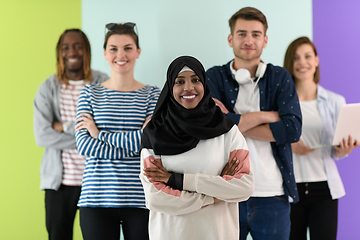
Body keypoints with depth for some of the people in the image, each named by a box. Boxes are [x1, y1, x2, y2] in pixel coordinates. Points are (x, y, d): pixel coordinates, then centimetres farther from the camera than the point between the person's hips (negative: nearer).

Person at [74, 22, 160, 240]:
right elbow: (84, 145, -5)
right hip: (97, 199, 1)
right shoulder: (90, 94, 7)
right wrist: (135, 144, -13)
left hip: (140, 199, 0)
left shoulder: (153, 95, 5)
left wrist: (99, 134, -8)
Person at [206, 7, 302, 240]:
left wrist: (234, 123, -10)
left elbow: (293, 130, -8)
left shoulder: (280, 78, 6)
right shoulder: (215, 77, 4)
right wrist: (268, 116, -10)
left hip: (273, 195, 1)